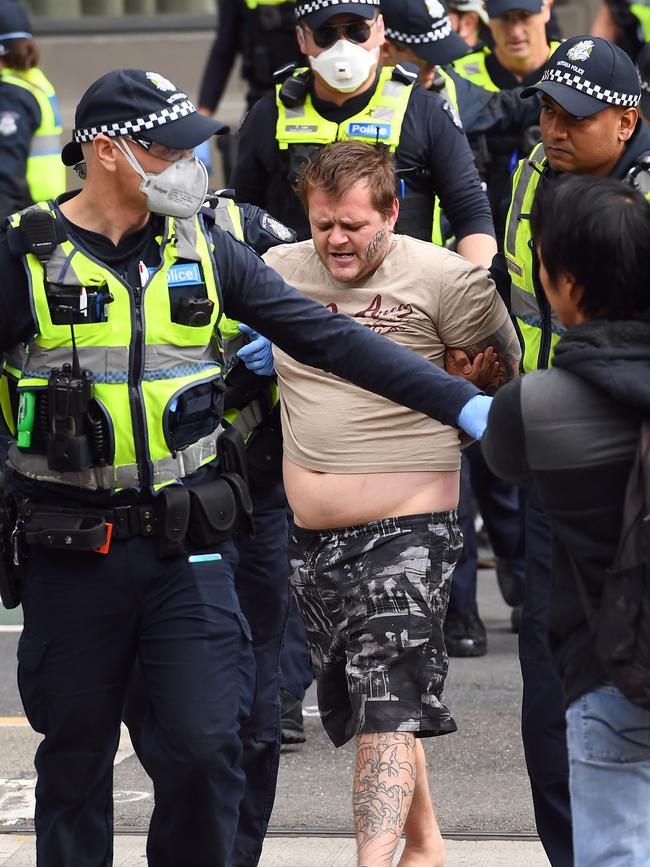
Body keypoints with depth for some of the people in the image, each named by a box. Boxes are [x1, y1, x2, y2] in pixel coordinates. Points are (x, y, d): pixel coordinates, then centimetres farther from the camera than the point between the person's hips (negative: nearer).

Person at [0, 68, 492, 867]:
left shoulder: (202, 247, 5)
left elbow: (326, 338, 3)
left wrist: (462, 404, -1)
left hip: (188, 544, 2)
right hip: (70, 552, -2)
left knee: (203, 742, -5)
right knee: (75, 750, 8)